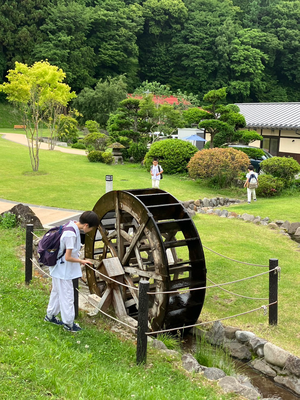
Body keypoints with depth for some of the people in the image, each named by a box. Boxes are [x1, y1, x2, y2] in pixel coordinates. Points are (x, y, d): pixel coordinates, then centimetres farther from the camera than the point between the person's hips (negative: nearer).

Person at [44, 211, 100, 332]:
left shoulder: (72, 225, -1)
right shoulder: (71, 234, -30)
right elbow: (68, 257, -27)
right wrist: (81, 261, -12)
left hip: (60, 268, 10)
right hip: (63, 270, -10)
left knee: (57, 291, 24)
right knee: (67, 295, 3)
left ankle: (50, 316, 40)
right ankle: (69, 323, 16)